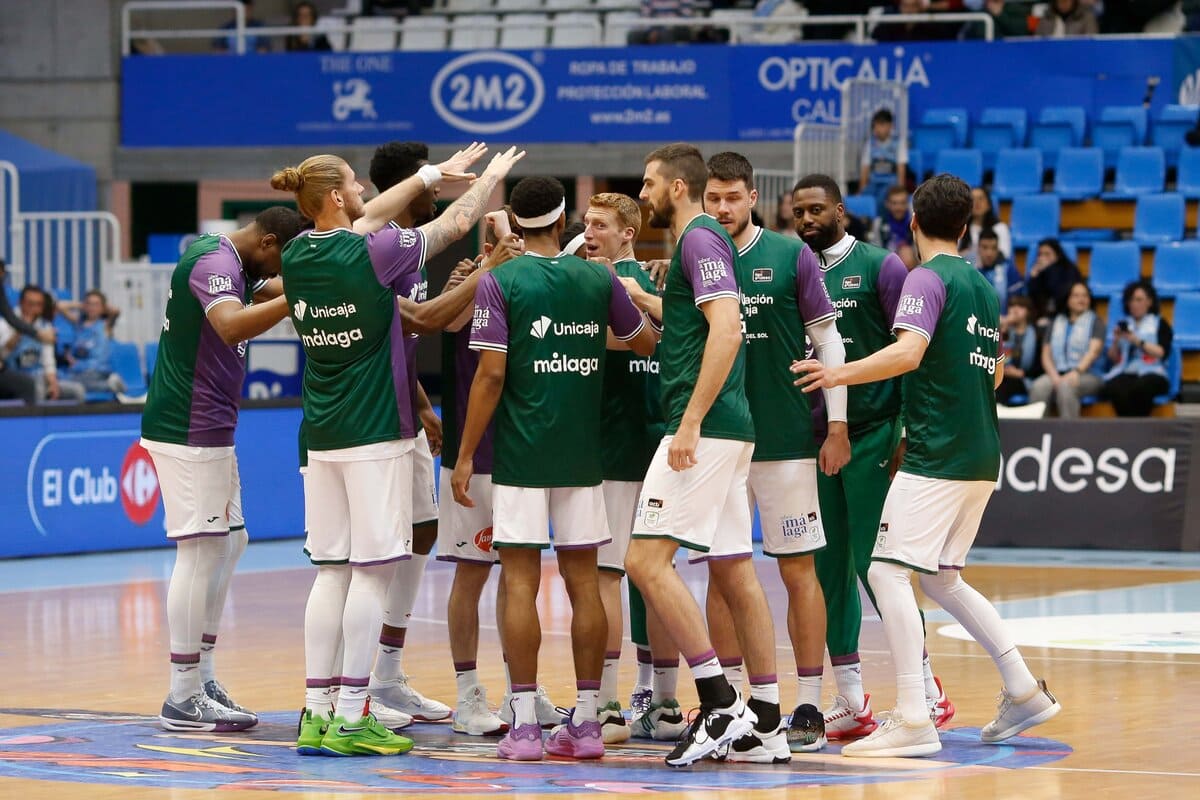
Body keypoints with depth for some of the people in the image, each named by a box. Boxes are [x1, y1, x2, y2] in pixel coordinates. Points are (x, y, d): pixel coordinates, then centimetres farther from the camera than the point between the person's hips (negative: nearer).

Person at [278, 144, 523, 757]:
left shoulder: (298, 254, 5)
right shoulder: (373, 252, -13)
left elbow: (366, 221, 22)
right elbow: (456, 224, -1)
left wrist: (436, 173, 30)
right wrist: (492, 176, 18)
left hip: (321, 436, 7)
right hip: (375, 433, -7)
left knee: (331, 570, 9)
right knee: (373, 571, -3)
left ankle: (316, 712, 6)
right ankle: (351, 717, -4)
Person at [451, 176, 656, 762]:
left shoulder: (500, 282, -6)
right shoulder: (599, 280, 4)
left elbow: (491, 374, -10)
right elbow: (647, 344, 19)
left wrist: (465, 455, -4)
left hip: (520, 453, -3)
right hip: (582, 452, 3)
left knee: (520, 581, -1)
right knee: (583, 581, 7)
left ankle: (525, 724, -4)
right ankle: (586, 721, 7)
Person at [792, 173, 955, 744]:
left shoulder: (880, 267, -4)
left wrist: (908, 432, -13)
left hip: (871, 435, -6)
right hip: (814, 436, 6)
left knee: (875, 564, -8)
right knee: (829, 568, 6)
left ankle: (926, 691, 1)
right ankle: (849, 703, 11)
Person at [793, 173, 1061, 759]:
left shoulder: (928, 278, -8)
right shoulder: (983, 286, 17)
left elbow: (908, 352, -23)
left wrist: (841, 374, -20)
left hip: (936, 456, -9)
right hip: (981, 454, 9)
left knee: (888, 570, -10)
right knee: (940, 578, 19)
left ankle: (913, 719, -18)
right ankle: (1024, 692, 18)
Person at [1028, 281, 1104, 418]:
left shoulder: (1095, 321, 10)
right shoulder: (1056, 323, 20)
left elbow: (1094, 350, -6)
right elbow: (1046, 355, 12)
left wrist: (1077, 371, -23)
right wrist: (1054, 376, -9)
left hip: (1087, 375, -3)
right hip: (1057, 374, 3)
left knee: (1065, 386, -37)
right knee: (1039, 387, -31)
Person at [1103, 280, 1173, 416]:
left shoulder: (1160, 324, 15)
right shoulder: (1123, 325, 24)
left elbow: (1162, 353, -2)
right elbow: (1113, 359, 18)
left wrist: (1138, 341, -11)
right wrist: (1116, 341, -1)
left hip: (1151, 374, -2)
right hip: (1124, 373, 2)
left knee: (1140, 388, -40)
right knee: (1115, 389, -36)